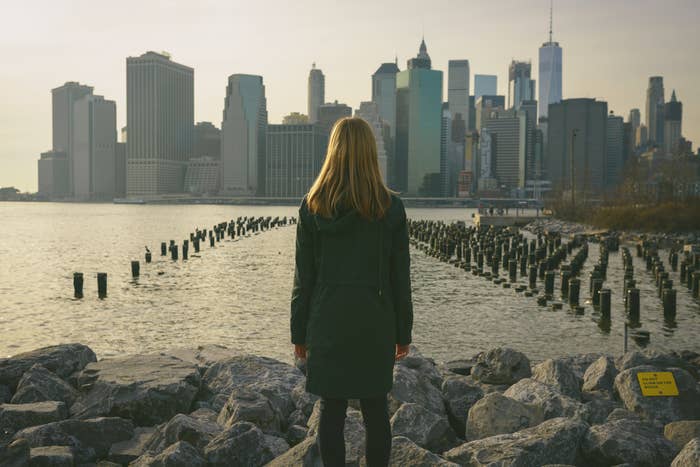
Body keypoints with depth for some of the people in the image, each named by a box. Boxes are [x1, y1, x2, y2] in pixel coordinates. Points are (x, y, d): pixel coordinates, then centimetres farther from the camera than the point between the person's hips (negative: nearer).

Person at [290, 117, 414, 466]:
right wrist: (403, 332, 8)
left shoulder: (312, 206, -3)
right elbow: (400, 276, -1)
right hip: (375, 322, 0)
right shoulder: (390, 207, -4)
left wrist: (299, 332, 7)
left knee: (331, 410, 7)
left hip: (328, 322, 0)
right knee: (376, 411, 9)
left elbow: (304, 276, -1)